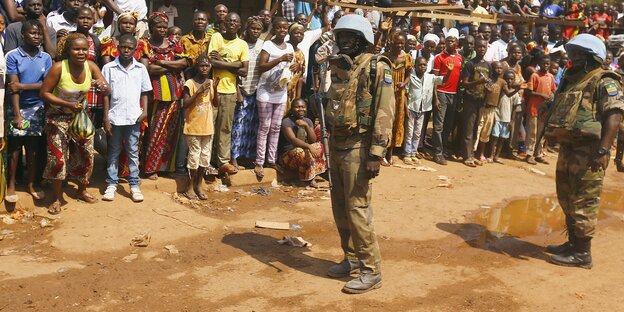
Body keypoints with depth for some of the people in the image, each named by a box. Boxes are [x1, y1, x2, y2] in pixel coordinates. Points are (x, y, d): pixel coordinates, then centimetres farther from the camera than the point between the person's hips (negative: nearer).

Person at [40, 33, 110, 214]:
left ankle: (82, 190, 32)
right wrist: (68, 104, -28)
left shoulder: (91, 66, -12)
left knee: (86, 154, 9)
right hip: (58, 117, -4)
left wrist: (102, 86, -34)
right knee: (58, 157, -6)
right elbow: (44, 93, -18)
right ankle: (57, 198, 11)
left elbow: (108, 92, -10)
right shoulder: (59, 68, -23)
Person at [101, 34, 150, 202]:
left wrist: (145, 111, -5)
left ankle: (134, 185, 13)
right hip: (114, 117, -1)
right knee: (113, 152, 9)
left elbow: (144, 92, 9)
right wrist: (106, 118, -3)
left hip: (134, 118, 1)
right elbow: (106, 94, 0)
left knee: (133, 152, 8)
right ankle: (111, 184, 17)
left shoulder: (140, 68, 4)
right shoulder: (109, 68, 0)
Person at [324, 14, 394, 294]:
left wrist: (376, 153, -21)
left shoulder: (377, 68, -10)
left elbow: (384, 113, -16)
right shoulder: (339, 67, 13)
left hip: (358, 146, -8)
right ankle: (352, 257, 28)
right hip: (336, 144, 8)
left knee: (357, 209, -7)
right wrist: (329, 144, 18)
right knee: (339, 206, 13)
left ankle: (371, 271, 3)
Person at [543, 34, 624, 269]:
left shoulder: (604, 82, -10)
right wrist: (554, 137, 19)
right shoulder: (572, 81, 19)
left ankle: (582, 253, 2)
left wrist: (603, 150, -28)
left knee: (583, 203, -5)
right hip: (568, 148, 10)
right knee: (567, 200, 17)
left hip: (588, 151, -10)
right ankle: (573, 243, 29)